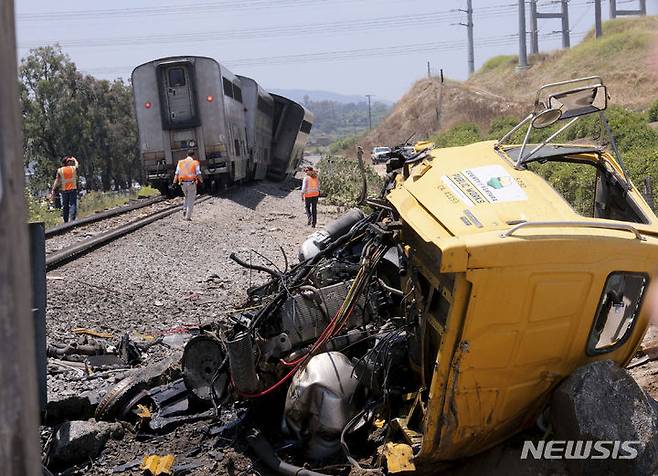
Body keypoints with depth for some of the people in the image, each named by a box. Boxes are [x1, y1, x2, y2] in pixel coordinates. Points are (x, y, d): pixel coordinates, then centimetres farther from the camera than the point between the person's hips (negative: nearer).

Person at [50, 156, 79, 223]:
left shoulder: (60, 170, 0)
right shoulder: (74, 168, 2)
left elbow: (57, 181, -2)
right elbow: (76, 164, 25)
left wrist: (53, 190, -1)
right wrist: (74, 159, 44)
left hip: (64, 190, 1)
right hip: (73, 189, -1)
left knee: (65, 206, 8)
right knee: (73, 204, -5)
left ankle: (65, 221, 10)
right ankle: (72, 219, -19)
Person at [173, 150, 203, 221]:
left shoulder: (180, 162, 7)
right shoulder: (195, 163, -3)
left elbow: (177, 174, 1)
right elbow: (198, 174, -8)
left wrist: (174, 183, -2)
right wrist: (201, 181, 4)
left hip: (183, 183, 4)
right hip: (191, 183, -4)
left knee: (187, 197, 26)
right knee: (191, 200, 6)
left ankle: (185, 210, 9)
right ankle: (188, 216, 3)